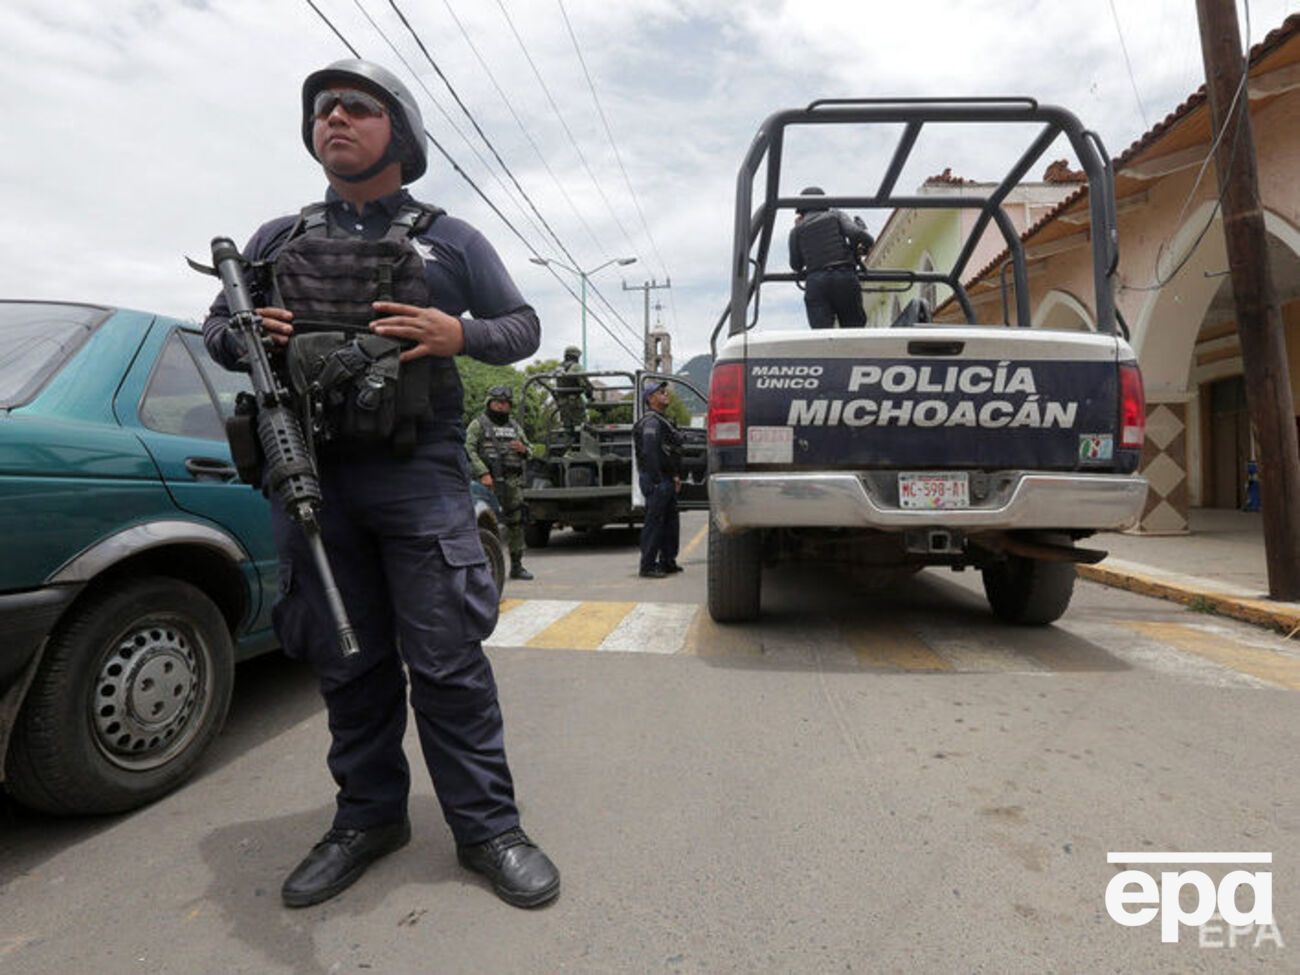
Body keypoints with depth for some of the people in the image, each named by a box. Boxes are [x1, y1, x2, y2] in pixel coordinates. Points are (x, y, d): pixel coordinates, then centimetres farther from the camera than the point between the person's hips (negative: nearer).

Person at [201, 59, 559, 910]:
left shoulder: (450, 240, 7)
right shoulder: (277, 240, 16)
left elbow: (524, 327, 9)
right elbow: (215, 327, 21)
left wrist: (459, 335, -12)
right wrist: (246, 336, -3)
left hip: (420, 478, -3)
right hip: (309, 476, 4)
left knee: (448, 660, -2)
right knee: (348, 663, 12)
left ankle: (488, 827, 12)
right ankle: (368, 818, 28)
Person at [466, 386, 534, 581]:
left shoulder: (516, 426, 21)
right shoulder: (478, 424, 4)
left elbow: (529, 449, 27)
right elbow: (468, 450, -6)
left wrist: (523, 449, 2)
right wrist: (483, 473, -17)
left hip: (513, 482, 5)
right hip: (489, 480, -5)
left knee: (516, 523, 5)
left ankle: (516, 565, 14)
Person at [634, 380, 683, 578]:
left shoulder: (663, 421, 20)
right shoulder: (651, 422, -13)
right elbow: (649, 454, -22)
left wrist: (675, 476, 17)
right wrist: (658, 482, -24)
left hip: (666, 480, 10)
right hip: (656, 481, -10)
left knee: (670, 522, 14)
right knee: (654, 522, -7)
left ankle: (668, 562, 24)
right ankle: (648, 566, -1)